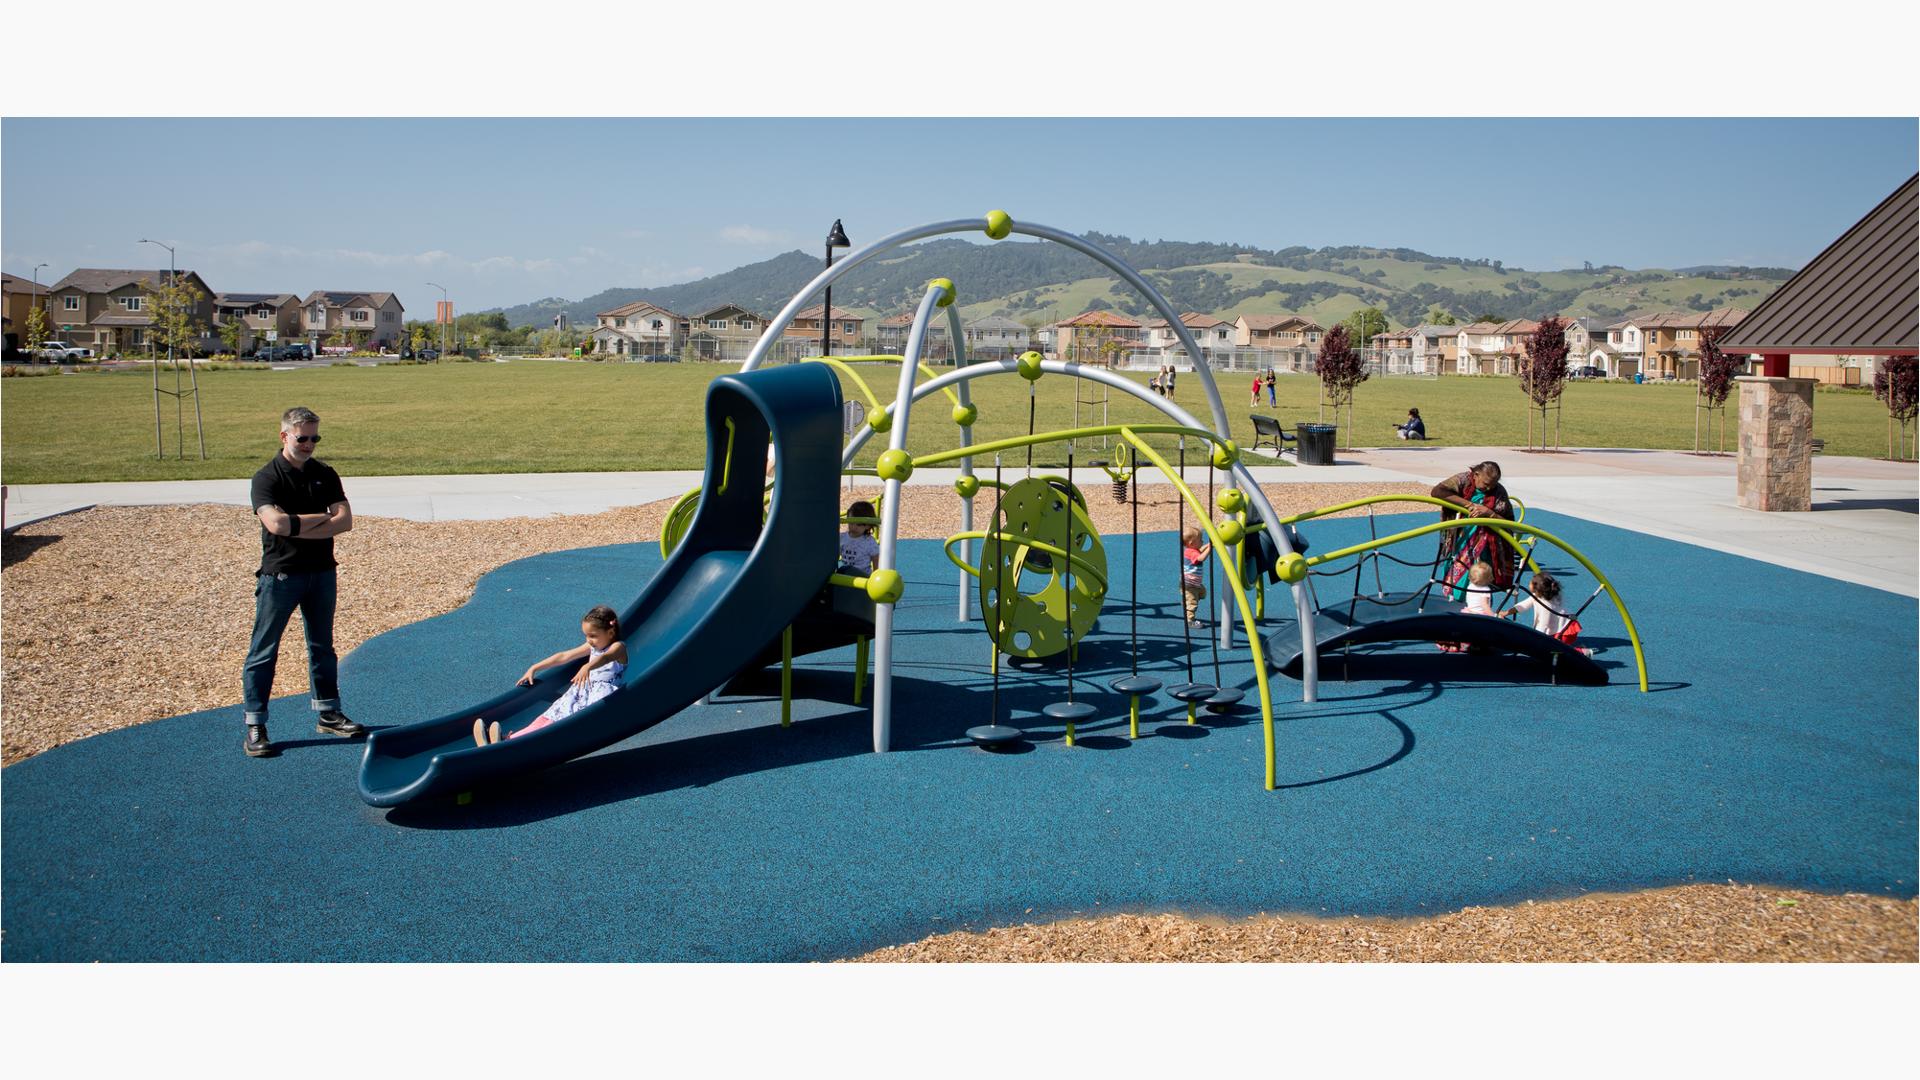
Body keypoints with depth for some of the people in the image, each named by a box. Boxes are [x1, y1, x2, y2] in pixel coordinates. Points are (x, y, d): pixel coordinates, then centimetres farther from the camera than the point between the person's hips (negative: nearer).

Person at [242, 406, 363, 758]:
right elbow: (276, 523, -24)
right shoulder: (266, 478, -8)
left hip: (321, 572, 5)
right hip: (280, 574, -5)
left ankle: (328, 714, 26)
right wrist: (321, 518, -12)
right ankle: (255, 727, 4)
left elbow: (345, 520, -5)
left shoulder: (325, 475, 7)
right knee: (264, 651, -1)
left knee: (322, 647, 15)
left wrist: (298, 528, -16)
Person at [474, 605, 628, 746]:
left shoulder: (618, 647, -7)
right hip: (582, 691, 9)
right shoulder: (592, 647, 20)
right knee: (547, 718, -12)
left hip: (602, 693, -9)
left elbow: (605, 657, -31)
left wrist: (587, 667, -53)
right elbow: (563, 657, 23)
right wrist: (534, 669, 20)